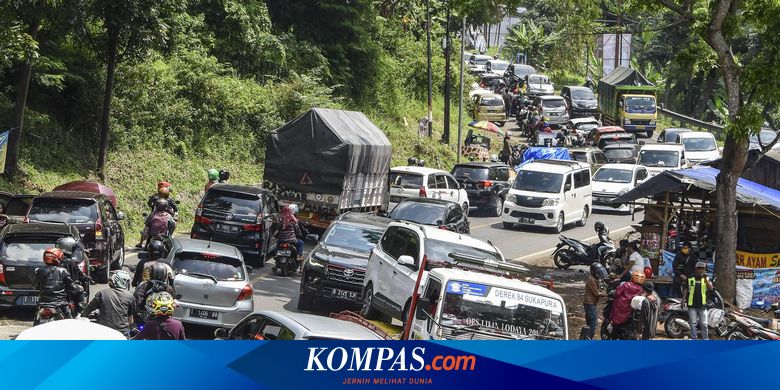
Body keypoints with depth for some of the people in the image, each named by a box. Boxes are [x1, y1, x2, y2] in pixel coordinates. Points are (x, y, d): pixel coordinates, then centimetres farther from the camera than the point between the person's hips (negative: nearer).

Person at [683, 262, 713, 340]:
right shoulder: (690, 279, 8)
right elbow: (685, 289, 10)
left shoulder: (707, 279, 8)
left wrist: (705, 279, -21)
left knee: (704, 324, 1)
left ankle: (705, 339, 7)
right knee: (693, 324, 4)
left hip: (702, 305, 0)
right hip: (692, 305, 0)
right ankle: (693, 339, 10)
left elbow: (710, 288, -8)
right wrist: (683, 299, -1)